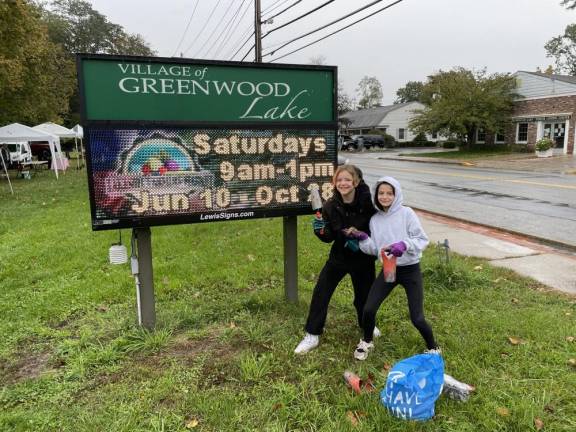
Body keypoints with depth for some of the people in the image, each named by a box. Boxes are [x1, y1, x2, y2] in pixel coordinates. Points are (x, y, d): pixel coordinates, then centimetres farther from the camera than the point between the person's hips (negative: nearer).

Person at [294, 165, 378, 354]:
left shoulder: (368, 202, -19)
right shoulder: (330, 206, -13)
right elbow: (329, 237, -6)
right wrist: (321, 230, -27)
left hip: (363, 258, -1)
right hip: (339, 256, 1)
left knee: (364, 294, 15)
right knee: (320, 293, -3)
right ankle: (312, 335, 13)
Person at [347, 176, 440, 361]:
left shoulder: (406, 213, -10)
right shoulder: (375, 220, 4)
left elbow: (423, 240, -11)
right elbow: (375, 249, 5)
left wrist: (405, 244, -28)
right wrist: (363, 238, -11)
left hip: (410, 270, -3)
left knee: (417, 318, -3)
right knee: (368, 309, -4)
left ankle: (433, 349, 27)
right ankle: (366, 342, 25)